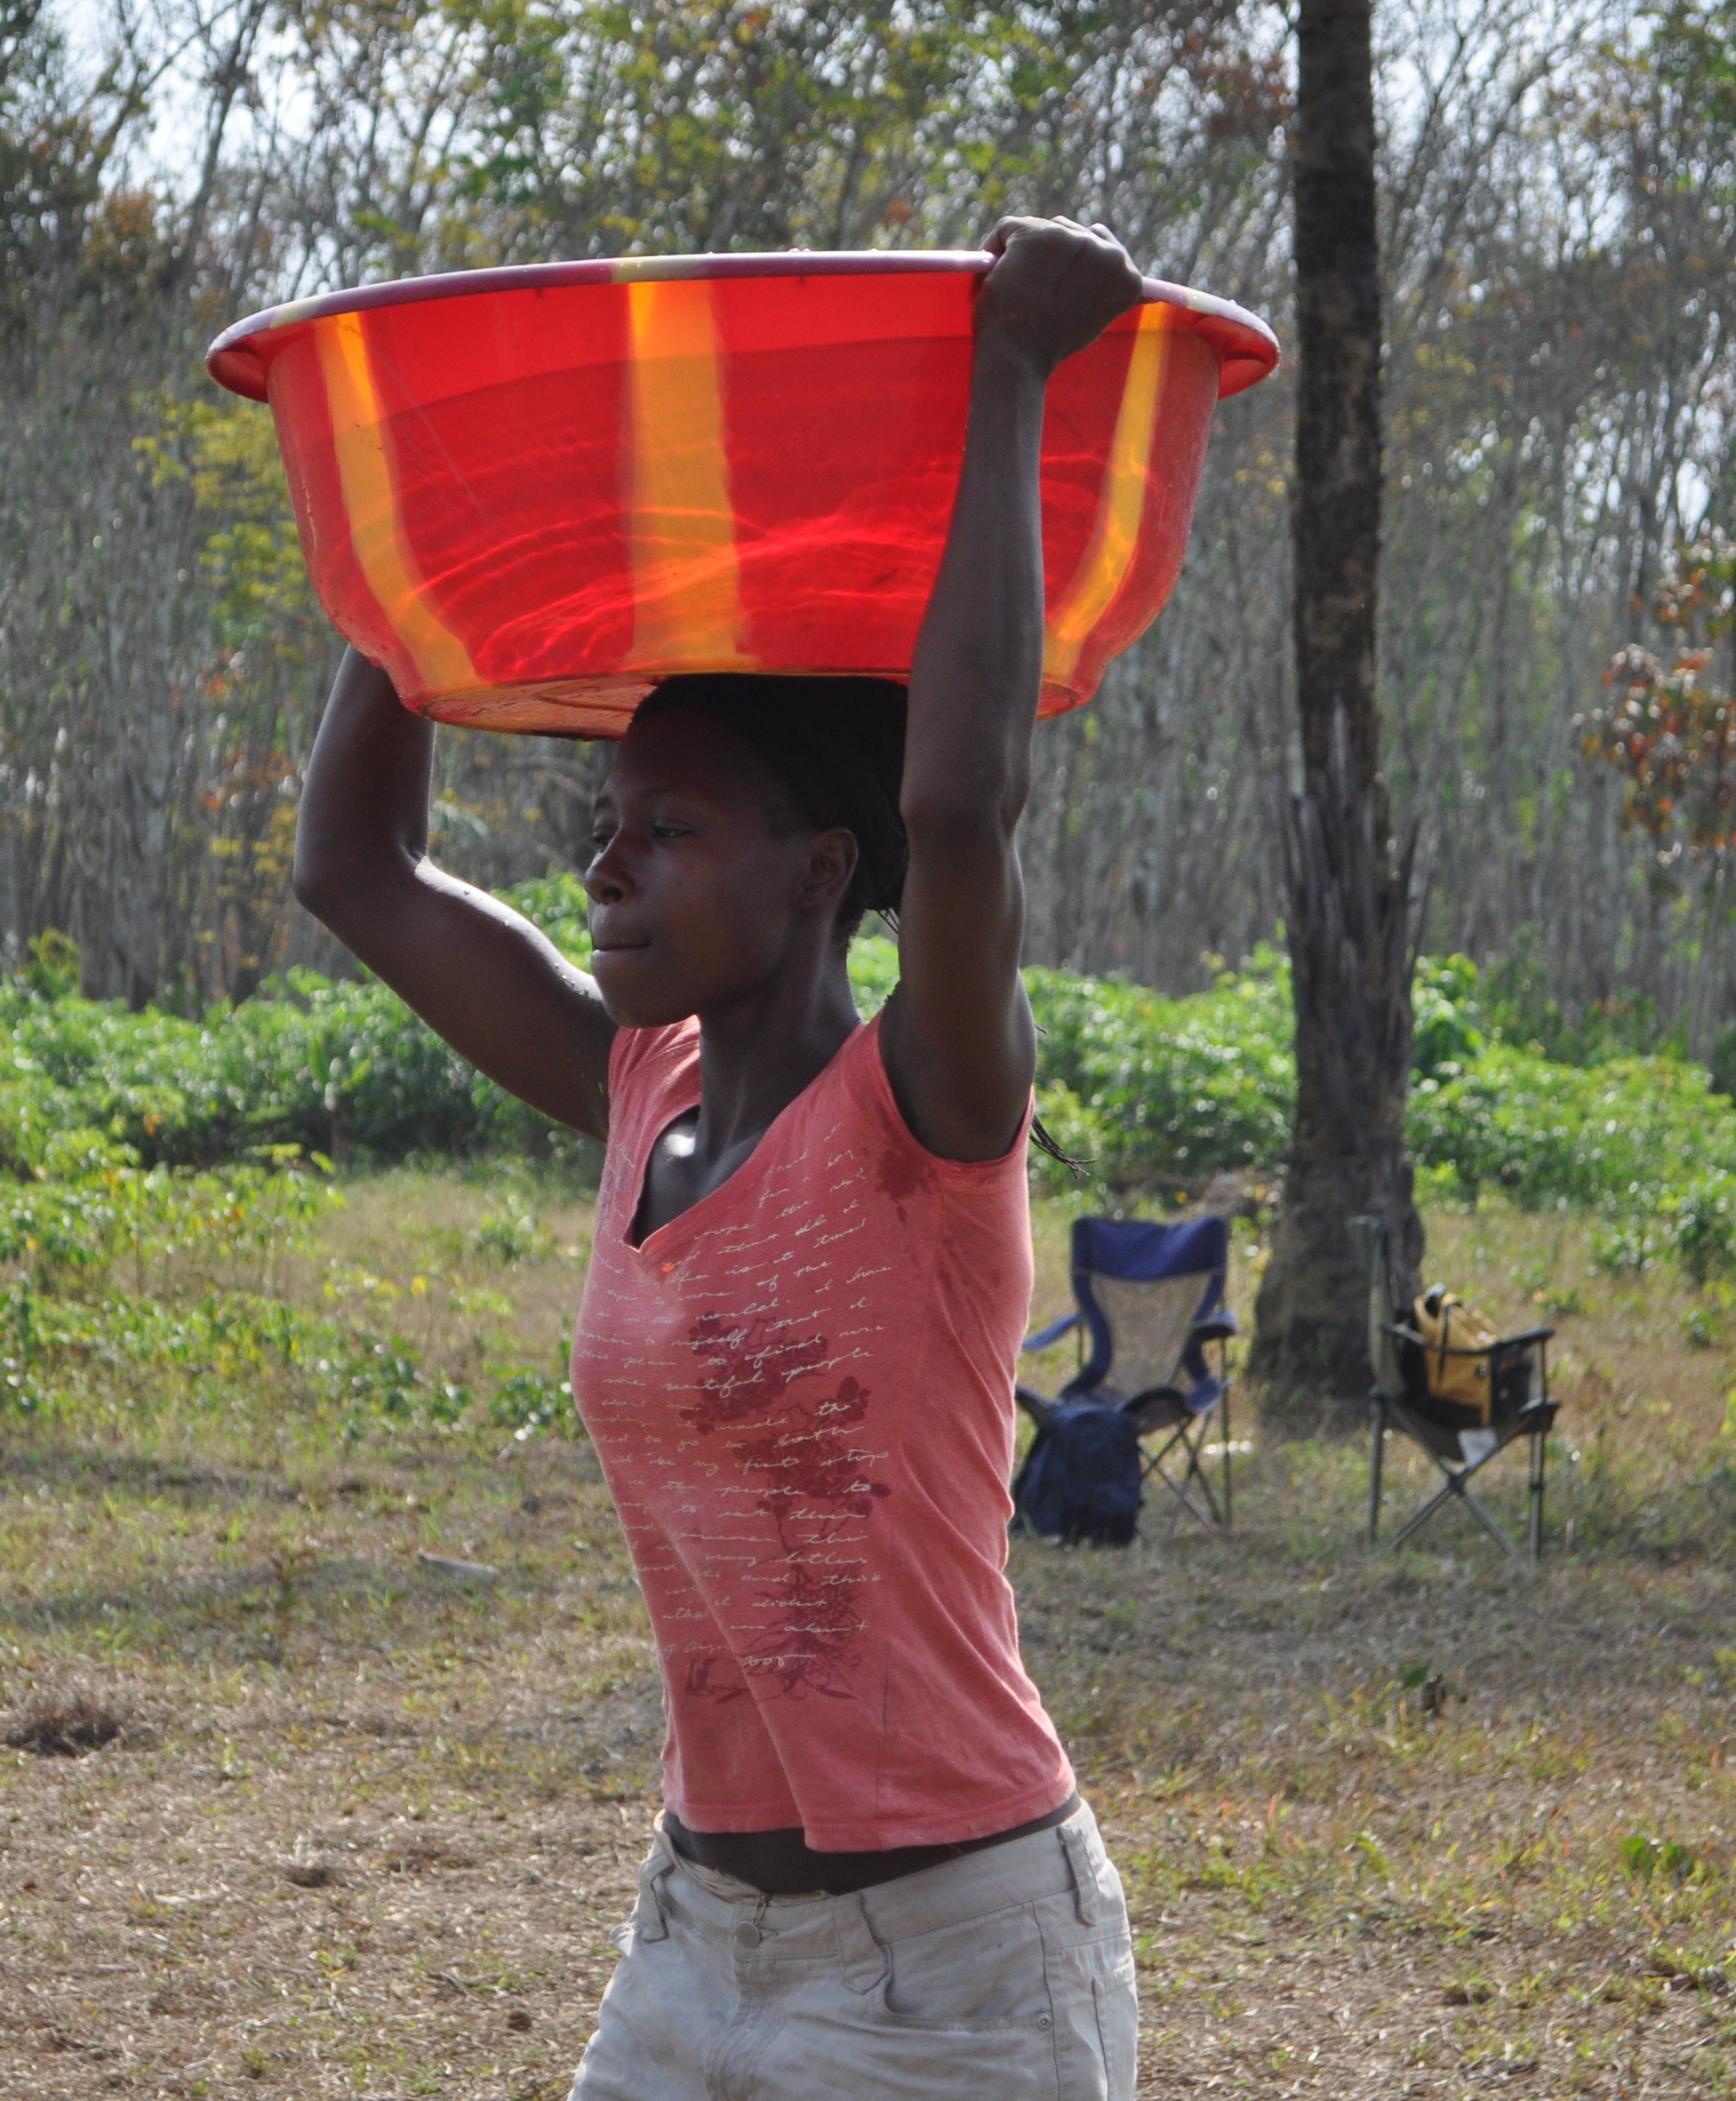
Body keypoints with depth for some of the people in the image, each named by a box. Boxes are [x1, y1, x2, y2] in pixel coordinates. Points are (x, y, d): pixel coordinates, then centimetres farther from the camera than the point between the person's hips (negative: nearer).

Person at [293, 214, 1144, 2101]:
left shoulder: (924, 1114, -14)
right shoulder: (641, 1100, 5)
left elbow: (961, 806, -33)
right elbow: (352, 869, 12)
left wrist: (1008, 375, -27)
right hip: (699, 1933, 7)